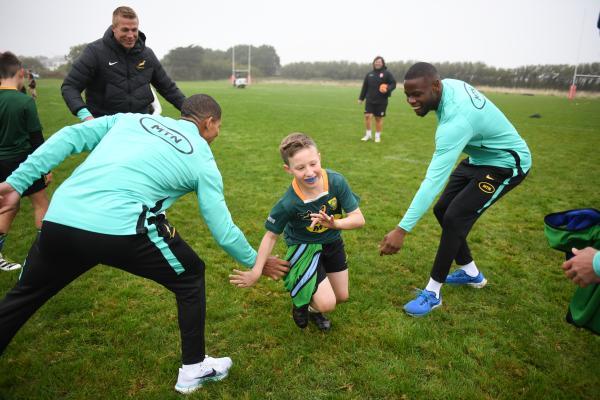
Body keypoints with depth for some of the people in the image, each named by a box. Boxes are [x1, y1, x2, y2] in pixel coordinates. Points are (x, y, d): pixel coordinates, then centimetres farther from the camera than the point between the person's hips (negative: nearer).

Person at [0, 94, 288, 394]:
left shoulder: (132, 118, 22)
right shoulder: (202, 159, 11)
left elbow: (69, 137, 13)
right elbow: (223, 231, 11)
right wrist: (255, 261, 26)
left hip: (58, 221, 5)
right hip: (120, 230, -4)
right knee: (190, 277, 19)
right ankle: (193, 369, 30)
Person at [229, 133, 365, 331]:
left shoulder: (336, 181, -27)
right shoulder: (288, 203, -32)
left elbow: (358, 218, -20)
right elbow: (271, 235, -17)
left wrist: (334, 223, -39)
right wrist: (256, 271, -18)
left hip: (332, 241, 4)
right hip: (303, 247, -4)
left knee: (341, 296, 15)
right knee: (327, 304, -13)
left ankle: (314, 309, 48)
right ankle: (301, 300, 22)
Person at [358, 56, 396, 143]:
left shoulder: (387, 73, 0)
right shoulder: (369, 74, 10)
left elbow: (393, 83, -2)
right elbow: (365, 87, 13)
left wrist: (388, 89, -23)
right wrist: (361, 98, 12)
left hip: (381, 101, -2)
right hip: (370, 100, 2)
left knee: (379, 118, 4)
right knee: (367, 116, -8)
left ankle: (378, 136, 17)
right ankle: (368, 134, 7)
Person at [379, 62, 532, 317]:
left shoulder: (455, 120, -38)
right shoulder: (449, 84, -12)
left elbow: (434, 180, -44)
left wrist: (402, 230, -46)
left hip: (505, 163, -9)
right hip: (480, 156, 9)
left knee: (454, 219, -18)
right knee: (442, 210, 6)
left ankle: (432, 293, -4)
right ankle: (471, 273, 25)